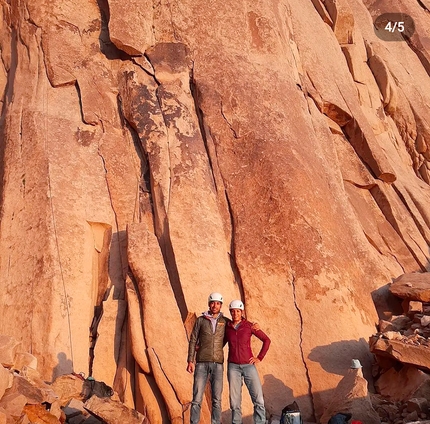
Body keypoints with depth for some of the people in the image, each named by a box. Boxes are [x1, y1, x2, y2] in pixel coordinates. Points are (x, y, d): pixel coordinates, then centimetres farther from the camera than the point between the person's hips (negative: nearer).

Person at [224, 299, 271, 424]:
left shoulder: (250, 326, -3)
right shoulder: (227, 327, 4)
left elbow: (266, 340, 3)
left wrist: (259, 358, -4)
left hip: (249, 366, -1)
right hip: (233, 367, 1)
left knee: (258, 399, -8)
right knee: (235, 401, 1)